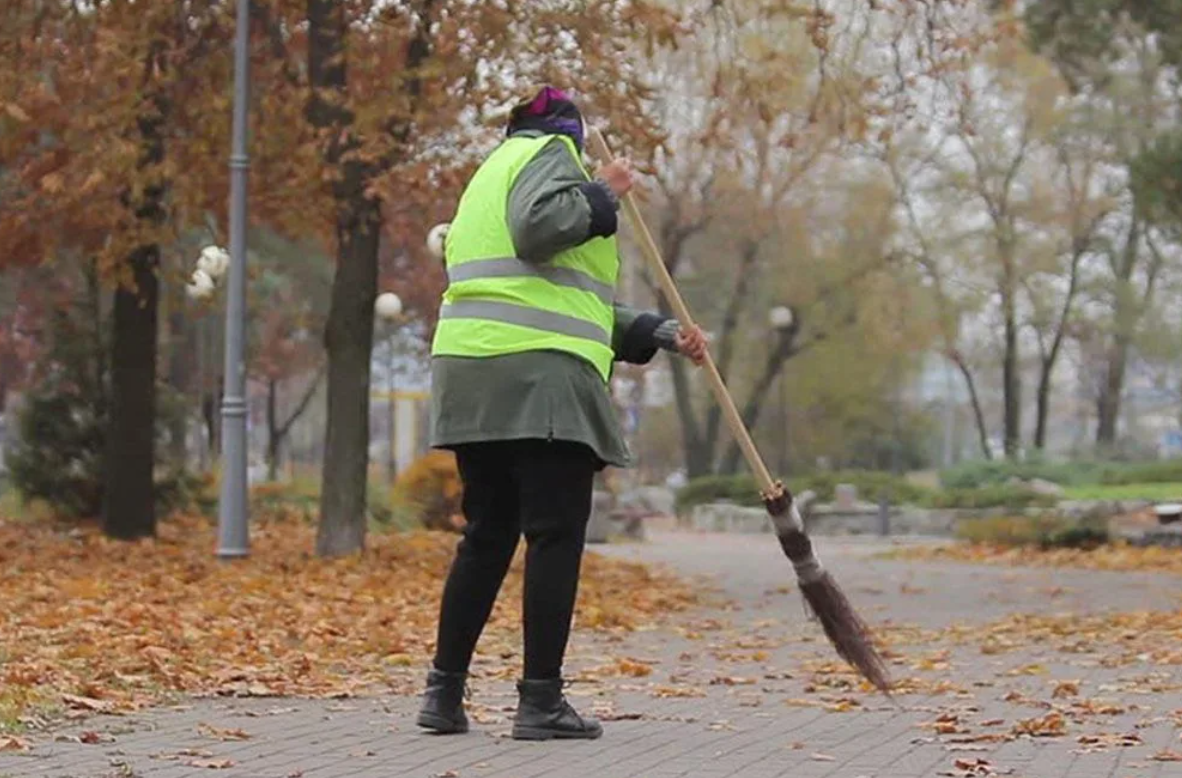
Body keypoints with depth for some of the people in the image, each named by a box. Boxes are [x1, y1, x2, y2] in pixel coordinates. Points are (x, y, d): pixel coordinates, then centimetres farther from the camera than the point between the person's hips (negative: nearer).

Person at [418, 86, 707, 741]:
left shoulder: (491, 175, 33)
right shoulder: (549, 153, 4)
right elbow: (540, 225, -20)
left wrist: (661, 335, 26)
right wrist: (601, 194, -3)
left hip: (473, 377, 9)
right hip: (538, 376, -9)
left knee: (487, 537, 13)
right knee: (556, 538, -6)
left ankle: (444, 693, 11)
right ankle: (540, 701, -8)